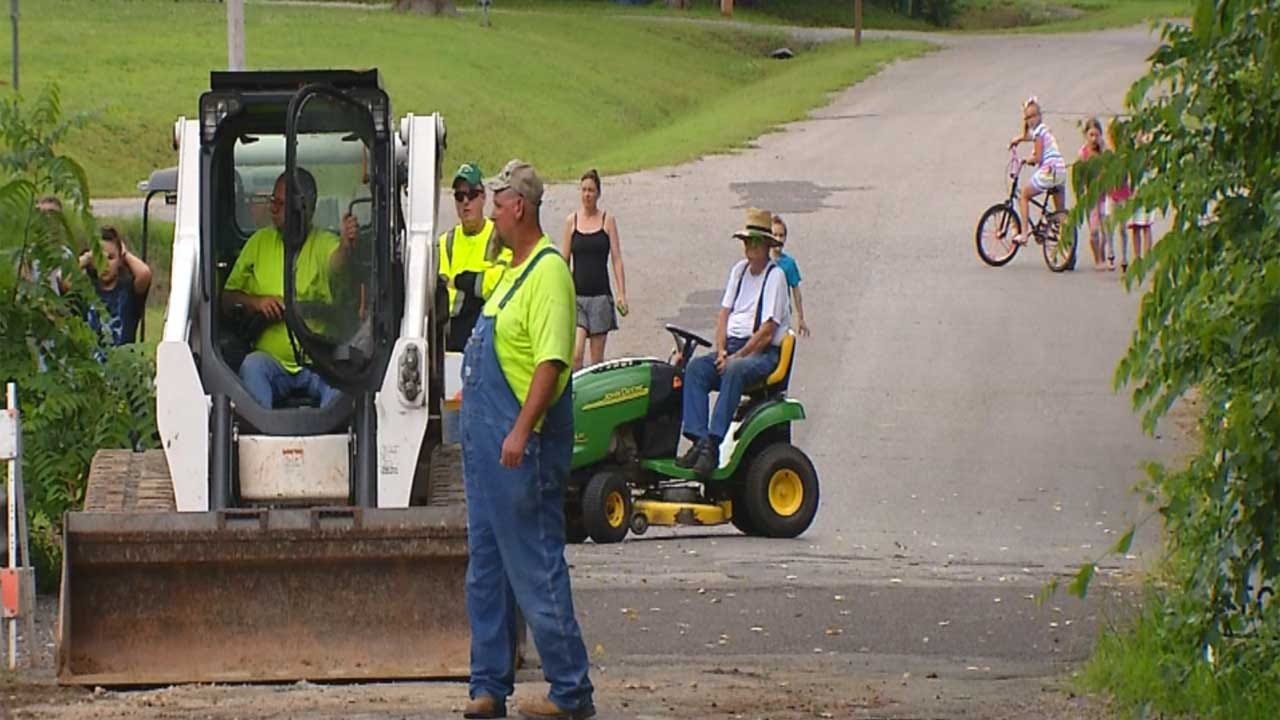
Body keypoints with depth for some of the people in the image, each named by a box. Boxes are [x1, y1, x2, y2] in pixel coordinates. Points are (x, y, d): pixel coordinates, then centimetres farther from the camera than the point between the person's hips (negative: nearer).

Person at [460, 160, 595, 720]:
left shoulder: (547, 272, -15)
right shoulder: (514, 271, 17)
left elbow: (551, 361, -23)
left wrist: (521, 431, -29)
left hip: (523, 446, -11)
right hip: (487, 442, 11)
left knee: (536, 568, -7)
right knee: (486, 572, 12)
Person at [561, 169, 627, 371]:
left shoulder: (607, 221, 3)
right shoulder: (571, 221, 5)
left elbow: (617, 260, 2)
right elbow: (564, 261, 9)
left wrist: (622, 294, -7)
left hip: (600, 295, 0)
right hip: (576, 295, 0)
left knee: (597, 358, 2)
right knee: (575, 353, -14)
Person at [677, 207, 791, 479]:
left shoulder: (775, 276, -5)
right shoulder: (740, 270, 16)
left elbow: (767, 332, -12)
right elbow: (725, 314, 13)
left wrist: (736, 357, -16)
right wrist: (721, 351, -3)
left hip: (763, 354, -7)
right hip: (733, 346, 7)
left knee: (734, 371, -36)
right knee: (695, 367, -19)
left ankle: (713, 445, -41)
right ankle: (699, 441, -29)